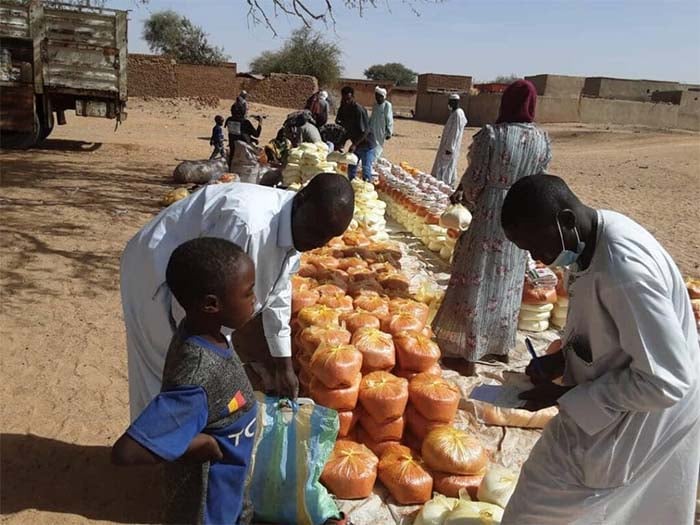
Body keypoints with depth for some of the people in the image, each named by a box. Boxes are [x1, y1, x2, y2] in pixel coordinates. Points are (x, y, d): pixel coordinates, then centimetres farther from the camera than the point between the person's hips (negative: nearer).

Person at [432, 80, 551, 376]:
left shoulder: (492, 133, -13)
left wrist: (467, 200, 10)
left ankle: (466, 354, 10)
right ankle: (500, 346, 32)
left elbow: (476, 178, -12)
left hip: (488, 216, -5)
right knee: (508, 283, 17)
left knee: (476, 282, 3)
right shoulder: (542, 140, 3)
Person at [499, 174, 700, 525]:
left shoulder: (624, 271, -34)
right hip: (618, 392, 9)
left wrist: (560, 396, -23)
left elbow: (665, 381, -29)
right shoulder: (593, 235, -4)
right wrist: (562, 357, -3)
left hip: (645, 414, -9)